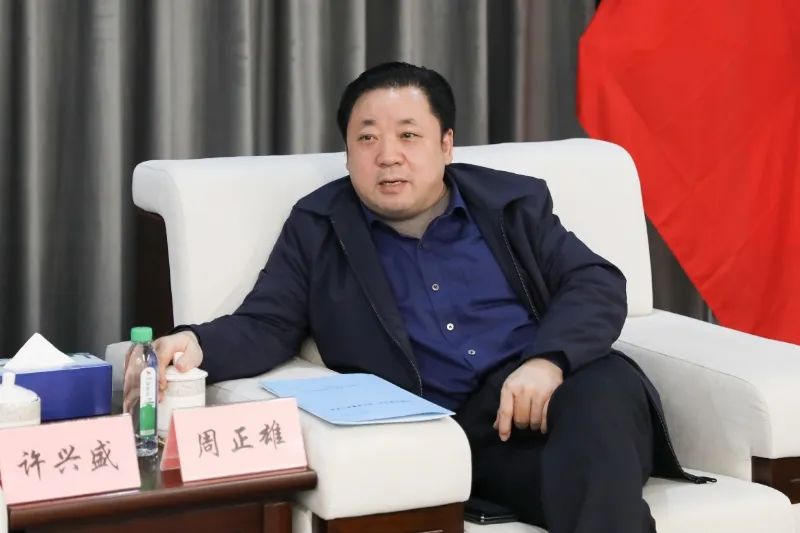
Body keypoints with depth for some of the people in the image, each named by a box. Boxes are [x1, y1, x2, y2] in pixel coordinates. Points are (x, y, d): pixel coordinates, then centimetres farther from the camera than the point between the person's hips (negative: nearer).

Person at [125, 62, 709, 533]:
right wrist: (197, 346, -17)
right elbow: (266, 325, 7)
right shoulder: (317, 228, 15)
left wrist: (548, 362, -15)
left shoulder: (513, 203, 15)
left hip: (543, 397, 3)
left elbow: (597, 285, 6)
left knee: (607, 384, -34)